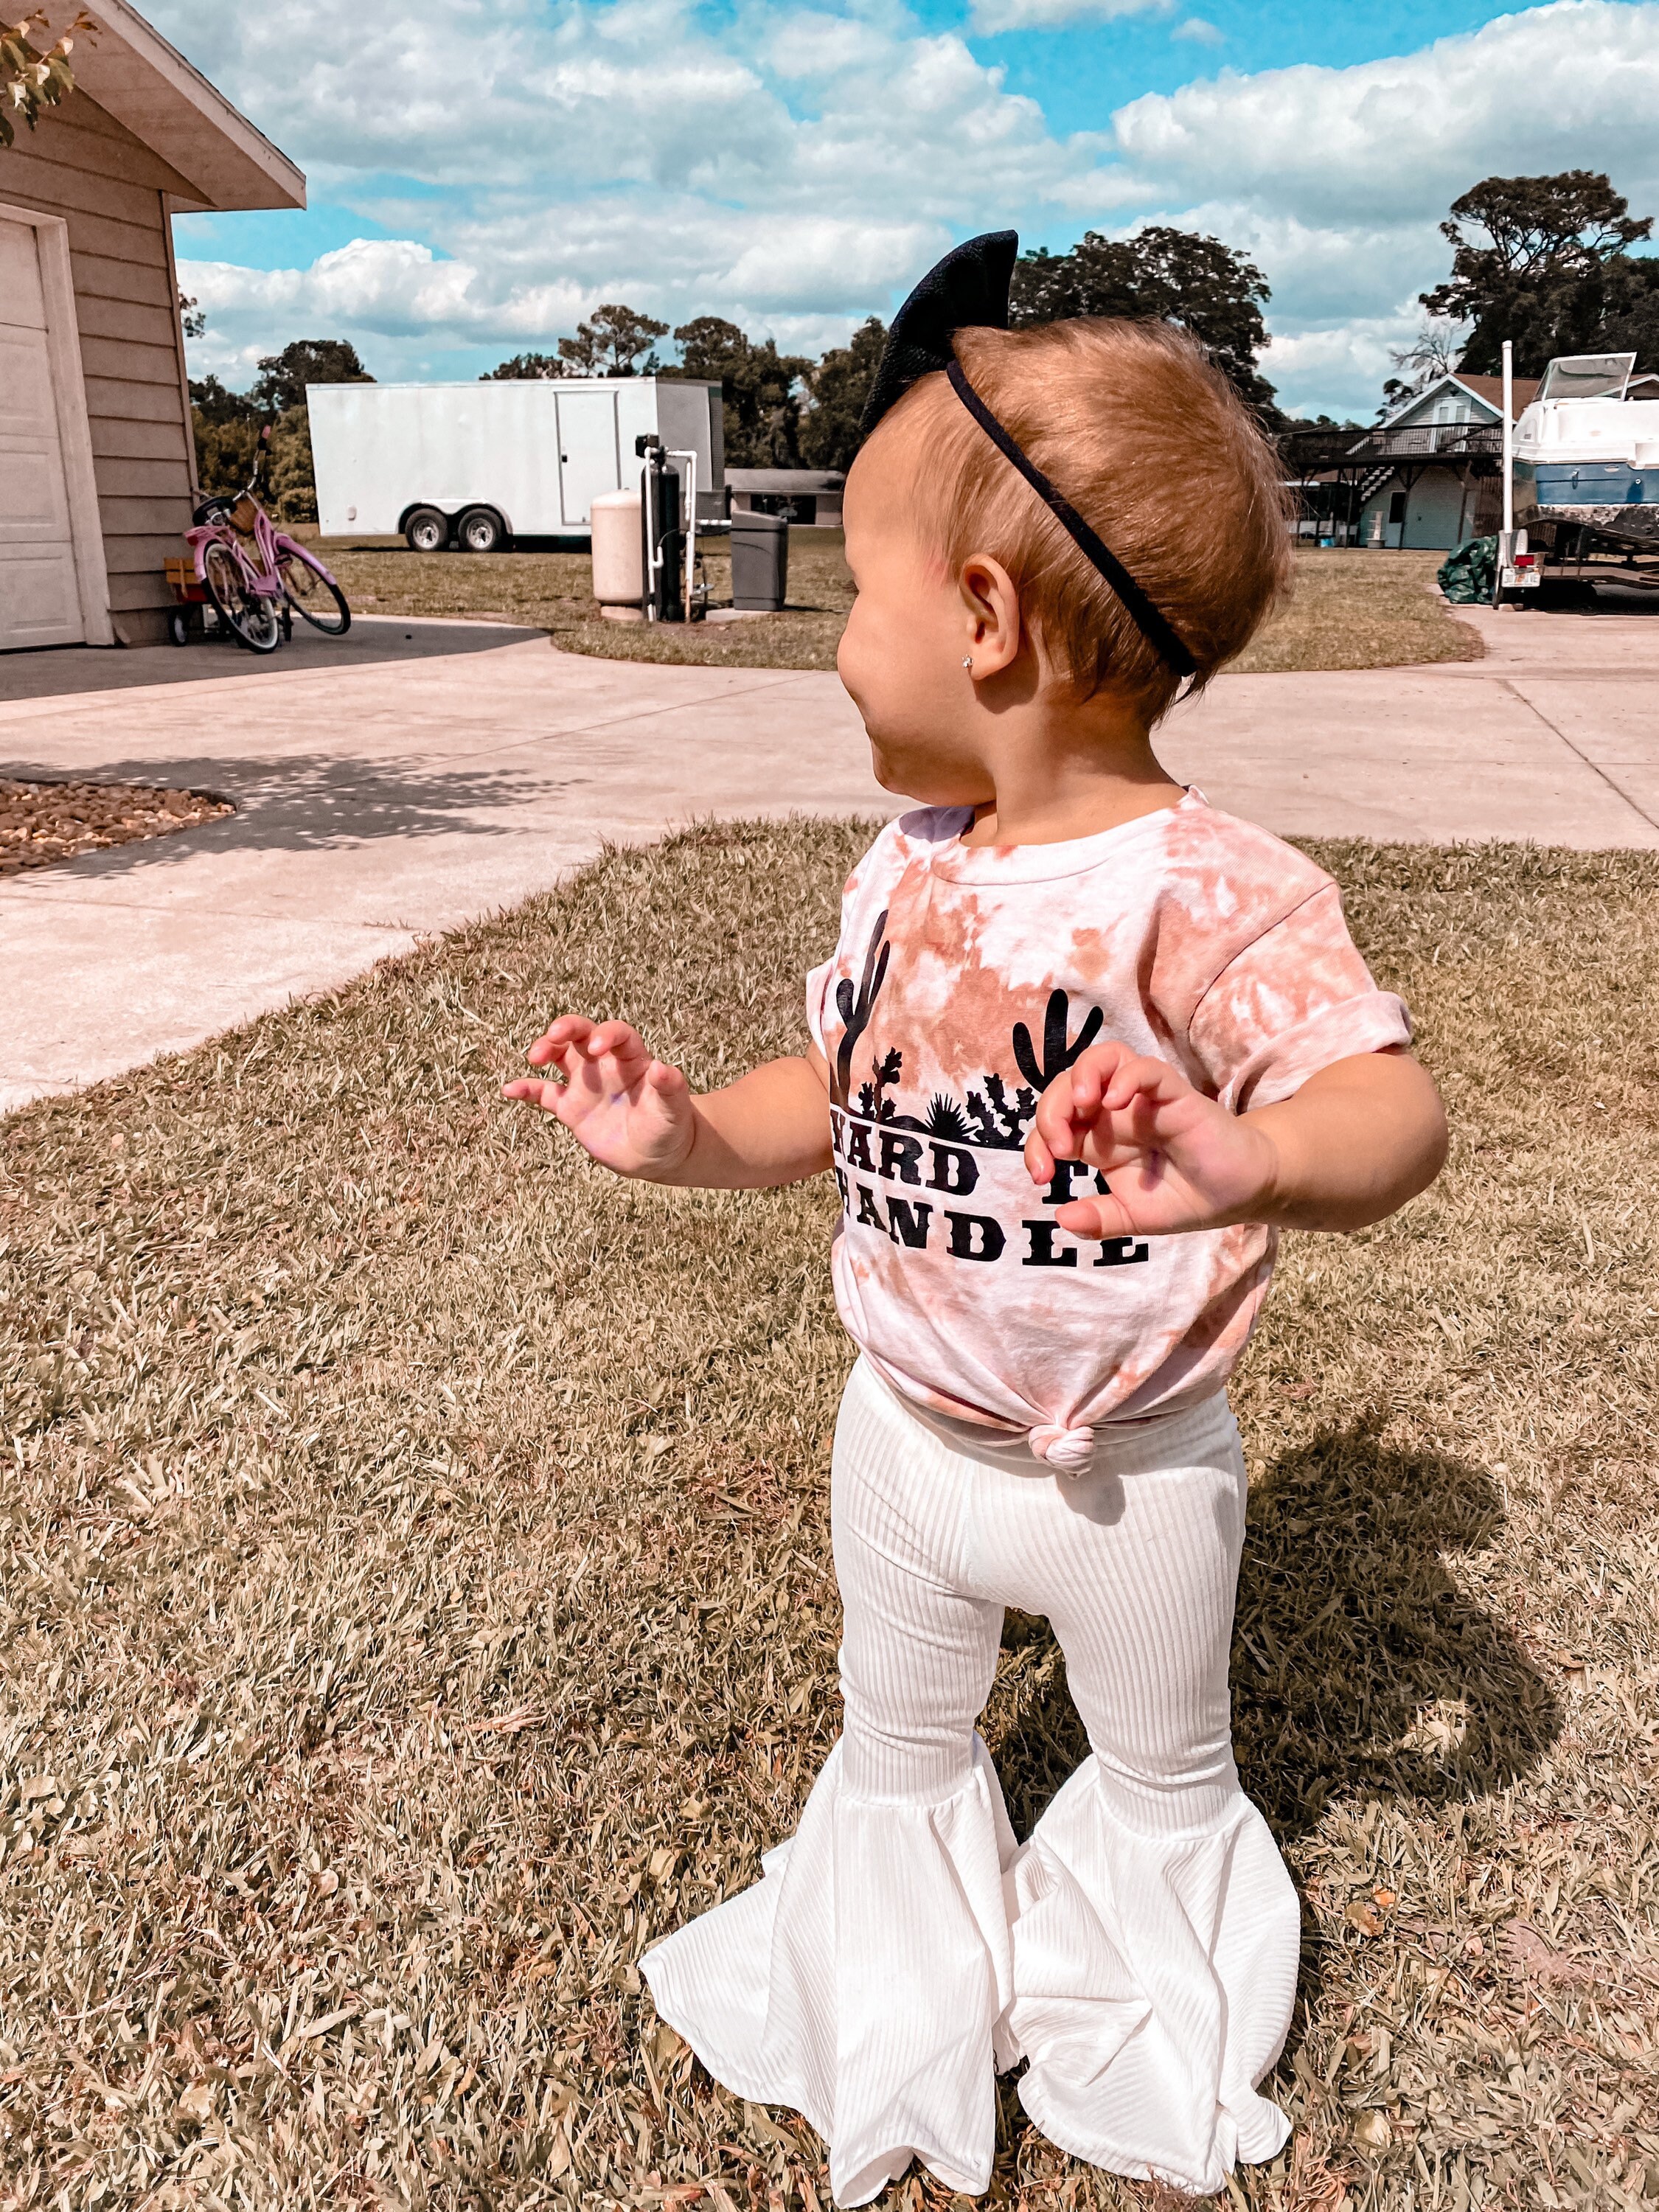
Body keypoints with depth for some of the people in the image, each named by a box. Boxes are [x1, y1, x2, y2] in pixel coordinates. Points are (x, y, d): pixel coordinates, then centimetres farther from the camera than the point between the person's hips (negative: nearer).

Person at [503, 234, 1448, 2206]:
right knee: (895, 1748, 27)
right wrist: (684, 1133, -12)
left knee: (1166, 1771, 26)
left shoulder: (1204, 891, -28)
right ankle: (894, 1987, 56)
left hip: (1128, 1470, -5)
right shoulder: (904, 871, -6)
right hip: (902, 1435, 6)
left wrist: (1247, 1162, -57)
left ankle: (1147, 2030, 55)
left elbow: (1396, 1110, -37)